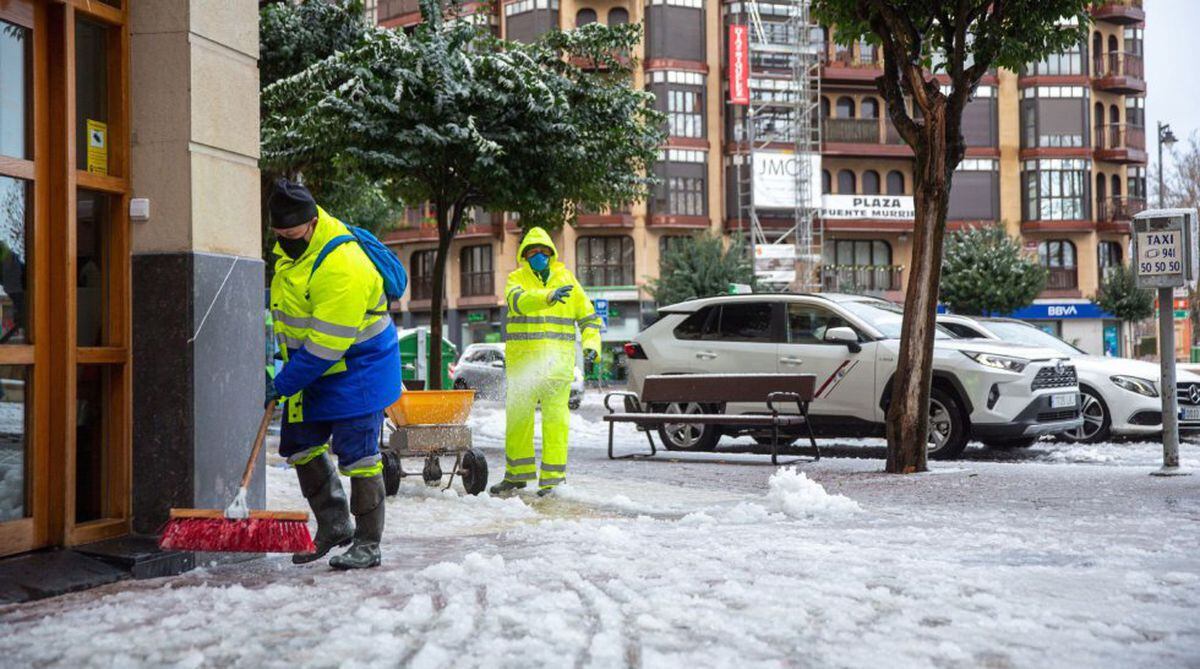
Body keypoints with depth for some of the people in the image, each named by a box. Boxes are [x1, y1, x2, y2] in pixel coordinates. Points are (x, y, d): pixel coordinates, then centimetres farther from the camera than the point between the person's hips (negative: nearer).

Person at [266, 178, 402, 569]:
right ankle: (334, 526, 24)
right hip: (312, 368, 9)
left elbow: (328, 344, -29)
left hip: (356, 369, -9)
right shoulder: (291, 245, 0)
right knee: (300, 445, 12)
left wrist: (285, 384, -25)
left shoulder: (342, 267, -30)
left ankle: (367, 545, 3)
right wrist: (289, 362, 22)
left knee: (357, 456, -6)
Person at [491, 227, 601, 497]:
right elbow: (518, 300, -18)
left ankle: (552, 477, -2)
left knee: (555, 417, -5)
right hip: (521, 360, 1)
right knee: (518, 416, 7)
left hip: (557, 361, -1)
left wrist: (591, 344, -1)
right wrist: (548, 296, -36)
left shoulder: (567, 279, 10)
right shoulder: (516, 279, 6)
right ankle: (517, 474, 21)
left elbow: (588, 317, 16)